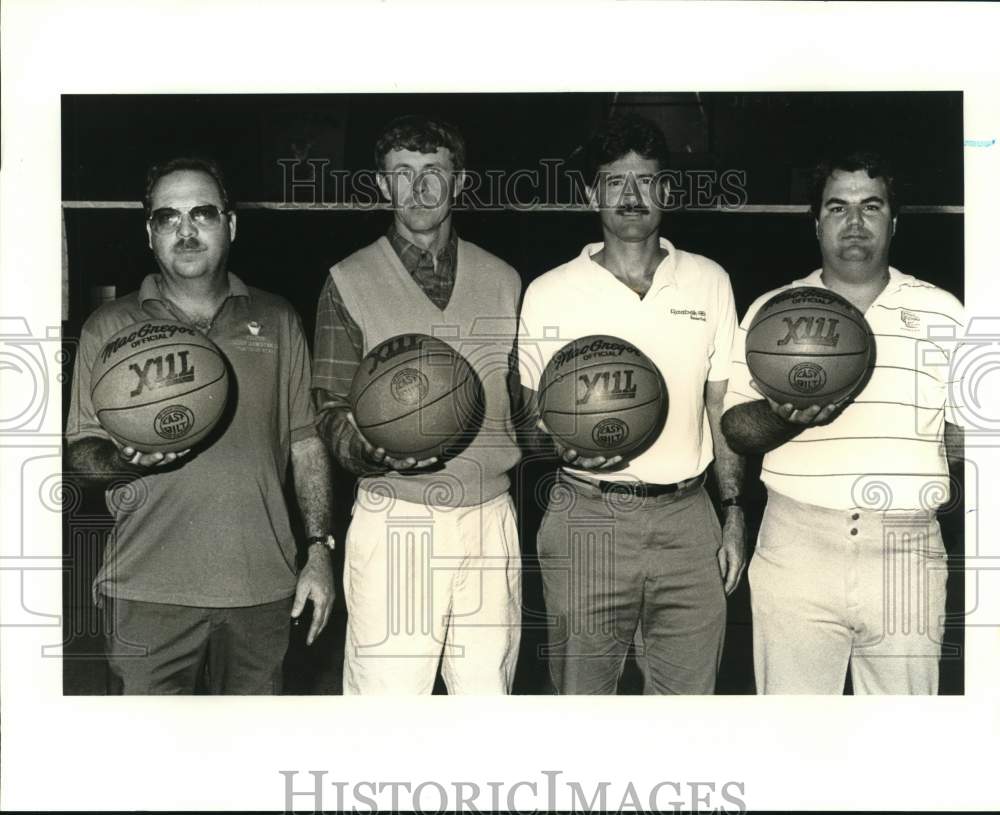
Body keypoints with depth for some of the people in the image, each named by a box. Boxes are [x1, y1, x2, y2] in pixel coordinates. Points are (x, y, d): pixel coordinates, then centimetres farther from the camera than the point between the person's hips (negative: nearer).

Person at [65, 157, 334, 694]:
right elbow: (78, 452, 5)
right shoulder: (109, 327, 6)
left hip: (262, 585, 2)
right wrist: (128, 458, -18)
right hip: (147, 589, -1)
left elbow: (306, 444, 11)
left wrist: (319, 550, 3)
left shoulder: (277, 321, 10)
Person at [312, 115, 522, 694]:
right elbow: (332, 411, 1)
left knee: (489, 688, 7)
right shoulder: (350, 282, 4)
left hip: (491, 516, 3)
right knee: (387, 690, -4)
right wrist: (374, 449, -19)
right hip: (394, 521, -3)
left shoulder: (503, 282, 12)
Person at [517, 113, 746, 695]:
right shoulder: (549, 293, 1)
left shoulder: (709, 282, 8)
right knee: (582, 693, 5)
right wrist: (561, 444, -15)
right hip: (587, 517, -1)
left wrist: (734, 512, 7)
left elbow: (722, 405, 12)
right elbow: (530, 412, 7)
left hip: (687, 518, 2)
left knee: (690, 693, 7)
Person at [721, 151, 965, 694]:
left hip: (907, 553, 1)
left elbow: (965, 432, 11)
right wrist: (785, 415, -17)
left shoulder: (942, 312, 9)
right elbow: (734, 427, 3)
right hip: (795, 548, 0)